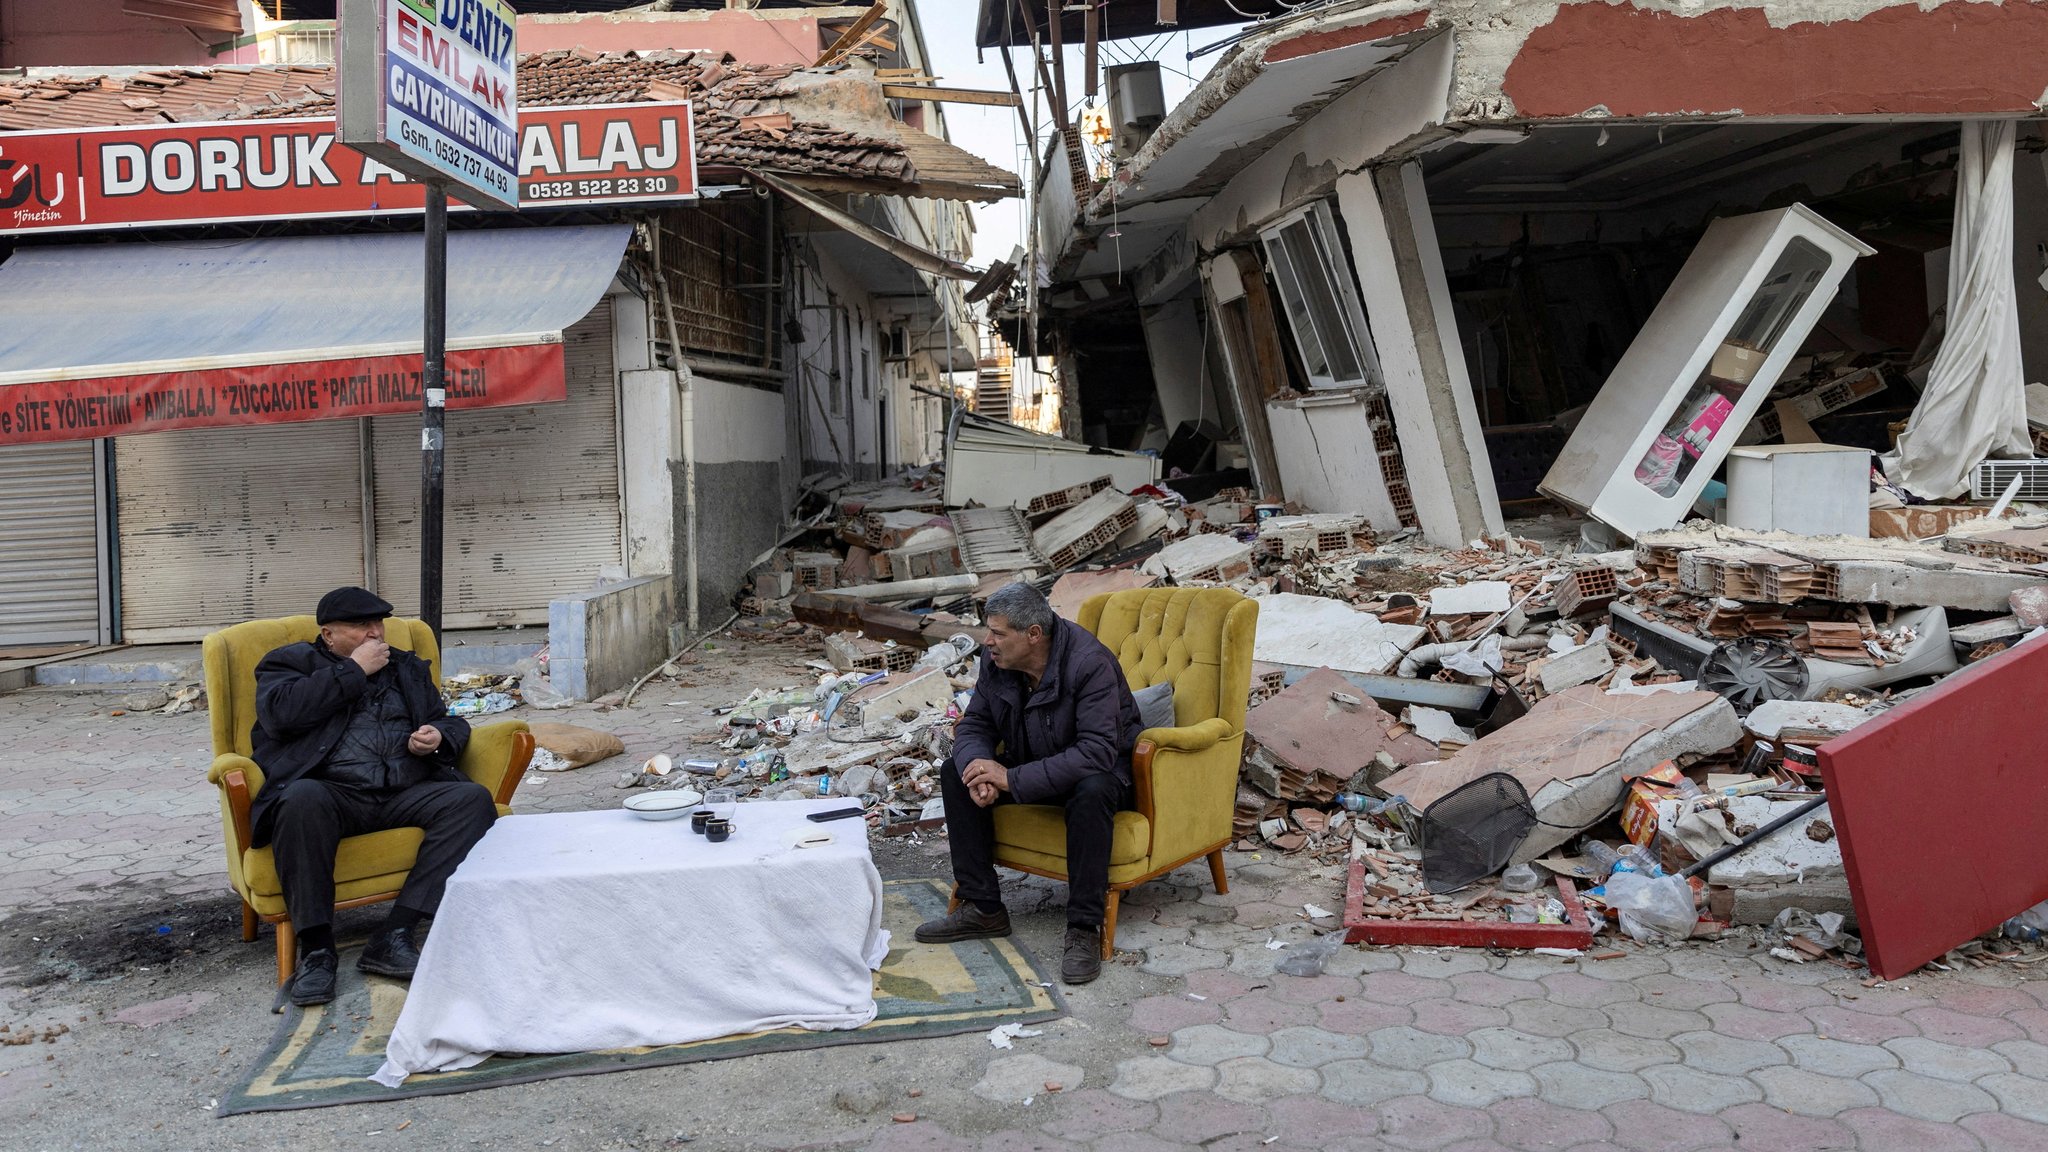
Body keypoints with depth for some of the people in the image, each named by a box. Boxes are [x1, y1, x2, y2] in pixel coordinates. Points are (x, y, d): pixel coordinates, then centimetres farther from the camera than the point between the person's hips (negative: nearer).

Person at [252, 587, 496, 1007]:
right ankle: (316, 949, -27)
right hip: (333, 791, -4)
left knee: (473, 799, -24)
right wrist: (354, 671, -3)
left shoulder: (408, 668, 28)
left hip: (407, 793, 4)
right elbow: (280, 712, -6)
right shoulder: (291, 663, 15)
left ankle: (394, 936, -29)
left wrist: (438, 737, 2)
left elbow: (453, 724, 27)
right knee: (302, 799, -38)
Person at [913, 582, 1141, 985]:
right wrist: (979, 767, -27)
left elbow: (1097, 753, -36)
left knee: (1092, 792, -40)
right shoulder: (996, 661, -8)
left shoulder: (1090, 663, -29)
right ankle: (982, 908, -5)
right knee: (955, 772, -9)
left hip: (1104, 770, -7)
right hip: (1033, 764, 7)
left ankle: (1085, 928, -27)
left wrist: (1012, 779, -37)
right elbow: (974, 725, -1)